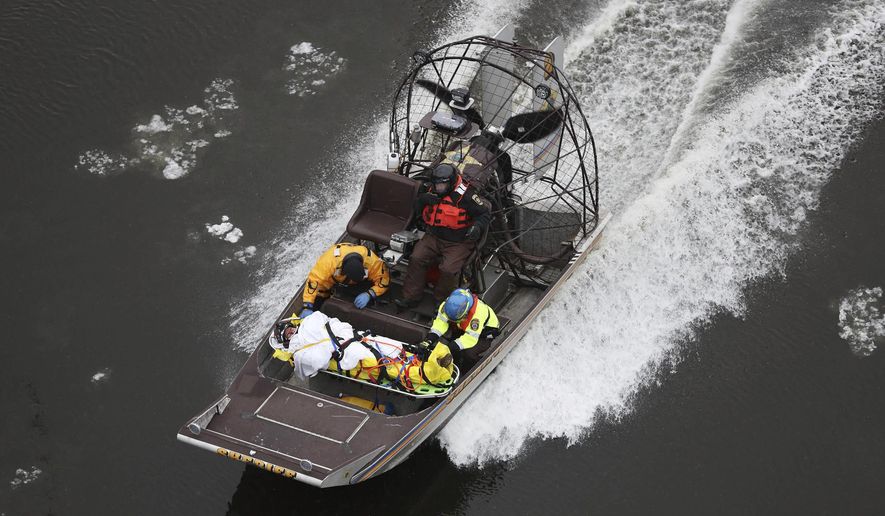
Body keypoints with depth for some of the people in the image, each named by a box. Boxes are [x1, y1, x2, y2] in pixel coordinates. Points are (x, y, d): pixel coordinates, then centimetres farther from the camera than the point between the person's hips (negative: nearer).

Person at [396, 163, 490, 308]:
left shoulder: (466, 195, -16)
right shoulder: (432, 191, 4)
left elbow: (485, 213, -7)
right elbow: (417, 211, 10)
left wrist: (478, 226, -27)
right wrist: (423, 199, -11)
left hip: (458, 242, -6)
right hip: (434, 237, 6)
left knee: (448, 269, -26)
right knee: (416, 259, -14)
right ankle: (410, 297, -4)